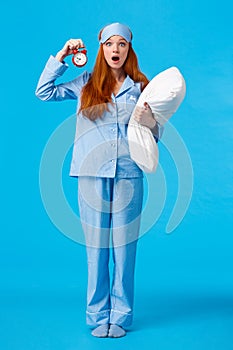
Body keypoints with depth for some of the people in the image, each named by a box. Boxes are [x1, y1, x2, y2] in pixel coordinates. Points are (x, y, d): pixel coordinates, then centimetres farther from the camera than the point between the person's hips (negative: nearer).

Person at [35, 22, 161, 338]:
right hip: (92, 175, 0)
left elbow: (153, 133, 11)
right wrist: (60, 57, 9)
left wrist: (151, 124, -12)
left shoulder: (140, 87, 8)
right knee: (96, 246, 4)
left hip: (128, 175, 0)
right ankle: (98, 316, 16)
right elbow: (43, 92, 12)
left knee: (124, 247, 3)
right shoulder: (86, 83, 10)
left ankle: (120, 316, 15)